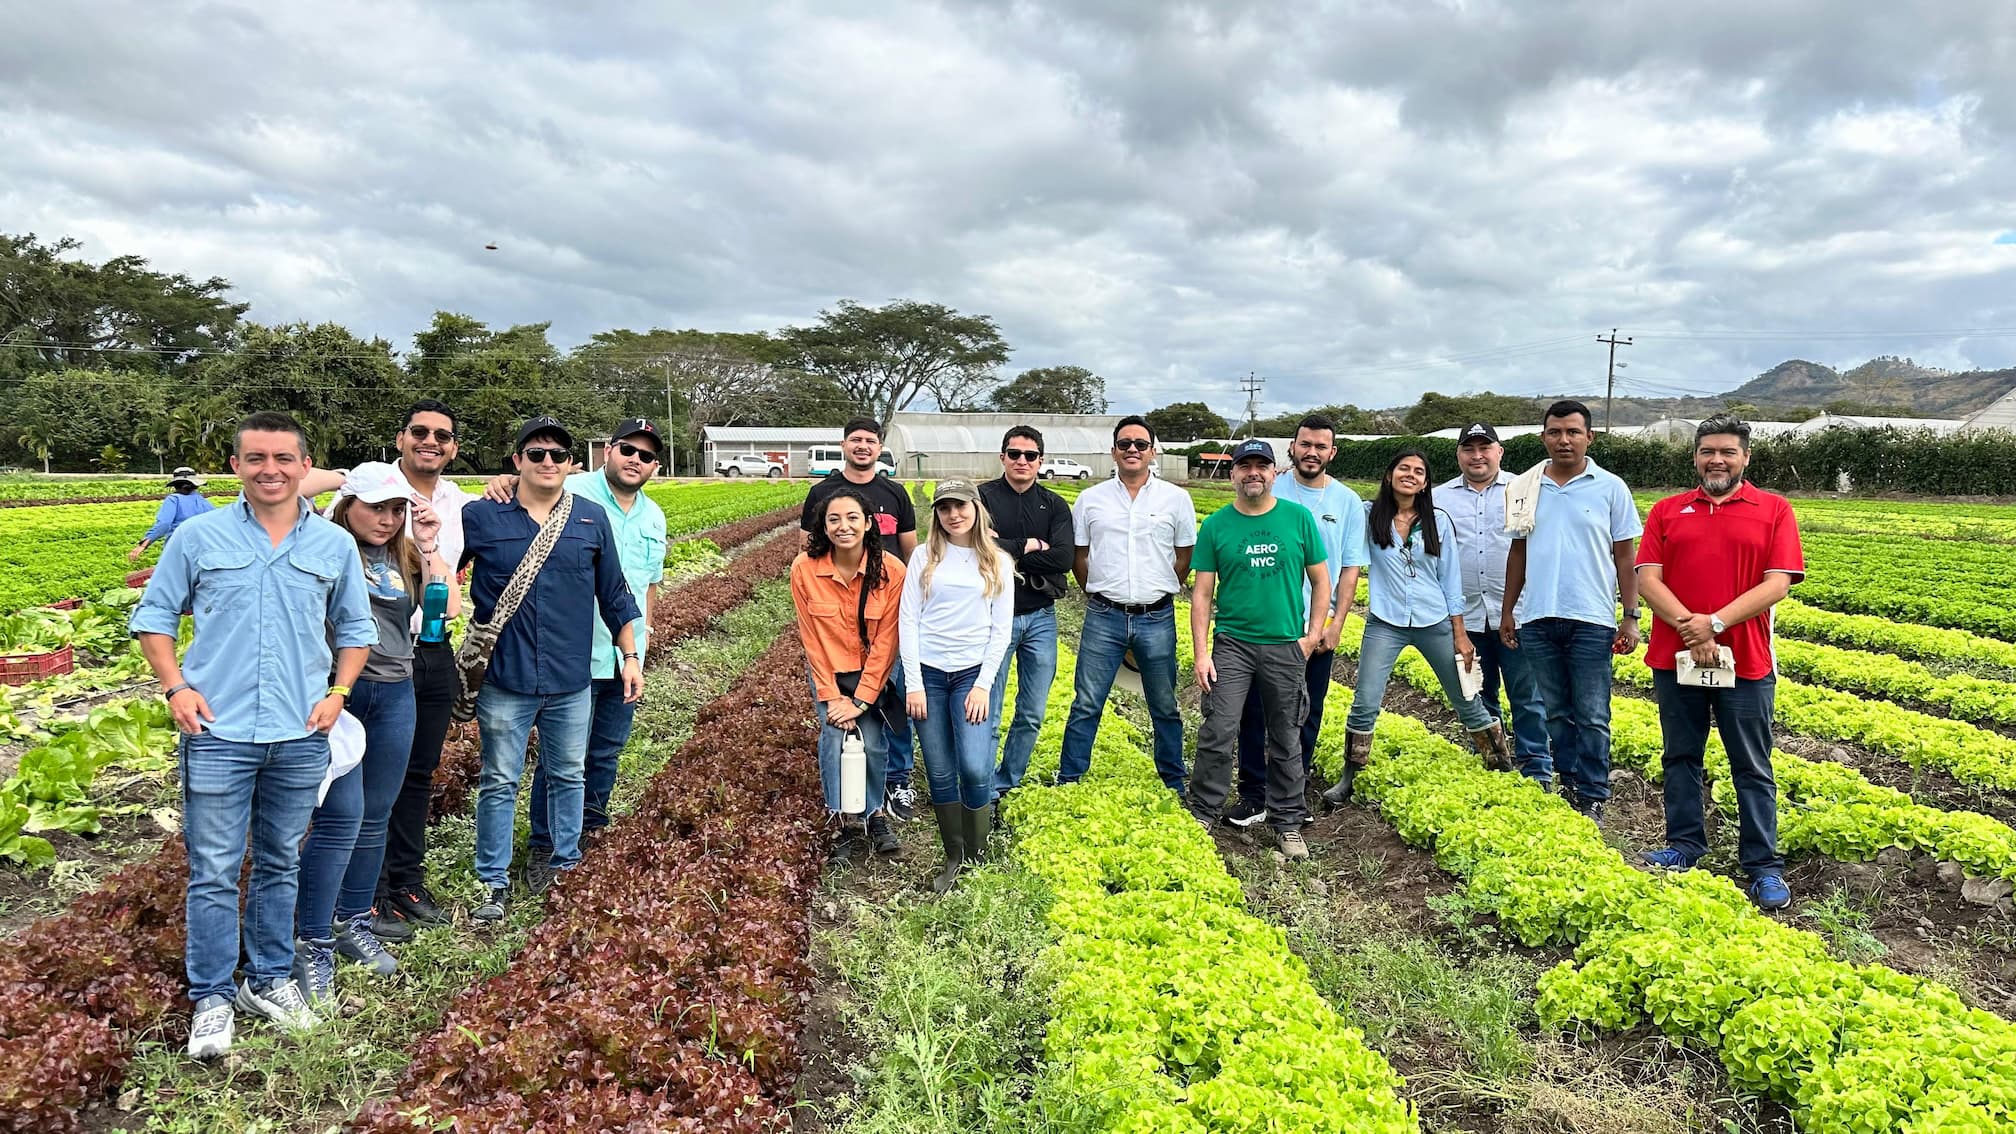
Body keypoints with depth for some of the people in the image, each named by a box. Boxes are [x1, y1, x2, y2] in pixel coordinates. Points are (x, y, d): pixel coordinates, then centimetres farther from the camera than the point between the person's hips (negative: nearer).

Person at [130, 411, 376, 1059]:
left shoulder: (335, 545, 4)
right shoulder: (199, 537, 0)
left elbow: (355, 629, 14)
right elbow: (154, 617, 7)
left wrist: (337, 692, 1)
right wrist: (175, 688, -5)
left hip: (301, 738, 2)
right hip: (218, 733, -2)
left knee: (280, 866, 15)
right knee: (213, 873, 2)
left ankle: (269, 980, 30)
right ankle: (211, 999, 17)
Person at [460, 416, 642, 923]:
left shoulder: (593, 518, 4)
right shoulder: (480, 516, -2)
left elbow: (614, 595, 9)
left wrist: (630, 657, 8)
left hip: (572, 683, 2)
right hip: (504, 680, -2)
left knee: (568, 776, 15)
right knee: (499, 783, 7)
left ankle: (566, 862, 32)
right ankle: (494, 883, 19)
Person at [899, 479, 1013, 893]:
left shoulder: (998, 563, 4)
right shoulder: (924, 557, 5)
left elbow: (1001, 628, 3)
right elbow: (908, 619, 1)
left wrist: (984, 684, -6)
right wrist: (913, 683, -6)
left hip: (973, 673, -1)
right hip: (927, 673, 1)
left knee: (975, 767, -13)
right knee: (940, 773, 4)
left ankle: (976, 856, 8)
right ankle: (953, 858, 19)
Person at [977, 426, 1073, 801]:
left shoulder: (1055, 506, 6)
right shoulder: (982, 497, -3)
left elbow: (1064, 558, -10)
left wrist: (1006, 551, -14)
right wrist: (1028, 546, -13)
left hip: (1041, 618, 4)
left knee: (1032, 714, 11)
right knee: (987, 713, 1)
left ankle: (1006, 783, 27)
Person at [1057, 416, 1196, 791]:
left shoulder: (1176, 499, 2)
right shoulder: (1091, 499, 3)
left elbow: (1185, 557, 9)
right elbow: (1078, 556, 12)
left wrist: (1159, 592, 8)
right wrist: (1098, 595, 10)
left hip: (1157, 619, 0)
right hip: (1104, 619, 0)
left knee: (1165, 709, 11)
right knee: (1086, 705, 3)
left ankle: (1174, 788, 25)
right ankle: (1066, 785, 13)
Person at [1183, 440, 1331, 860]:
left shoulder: (1298, 518, 2)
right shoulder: (1215, 525, 0)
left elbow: (1320, 580, 8)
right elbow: (1202, 593, 0)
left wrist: (1313, 635, 0)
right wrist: (1201, 652, -5)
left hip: (1286, 647, 1)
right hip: (1232, 644, -1)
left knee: (1286, 741, 10)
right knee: (1217, 735, -5)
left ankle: (1287, 823, 23)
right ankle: (1201, 817, 11)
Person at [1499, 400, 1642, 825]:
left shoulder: (1611, 488, 0)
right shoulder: (1525, 488, 7)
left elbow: (1625, 557, 2)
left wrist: (1631, 617, -2)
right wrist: (1507, 611, 13)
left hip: (1591, 621, -3)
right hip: (1537, 619, 3)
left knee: (1592, 717, 0)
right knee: (1555, 713, 10)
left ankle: (1591, 799, 9)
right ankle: (1568, 786, 21)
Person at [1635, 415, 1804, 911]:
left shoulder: (1774, 510, 3)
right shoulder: (1666, 511, 7)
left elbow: (1778, 583, -7)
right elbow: (1648, 579, -1)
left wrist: (1716, 622, -17)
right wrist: (1687, 626, -16)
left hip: (1745, 662, -2)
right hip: (1675, 659, 2)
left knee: (1752, 768, 5)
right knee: (1680, 758, 12)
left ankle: (1764, 866, 14)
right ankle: (1685, 846, 26)